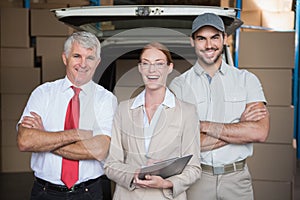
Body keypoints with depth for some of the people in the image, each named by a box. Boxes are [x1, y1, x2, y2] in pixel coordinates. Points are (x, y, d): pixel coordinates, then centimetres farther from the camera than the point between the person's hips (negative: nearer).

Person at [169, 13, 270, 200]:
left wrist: (204, 125, -14)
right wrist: (239, 128, -12)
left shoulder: (247, 79, 1)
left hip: (237, 178, 1)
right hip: (196, 178, -1)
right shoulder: (179, 85, -3)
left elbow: (260, 133, -12)